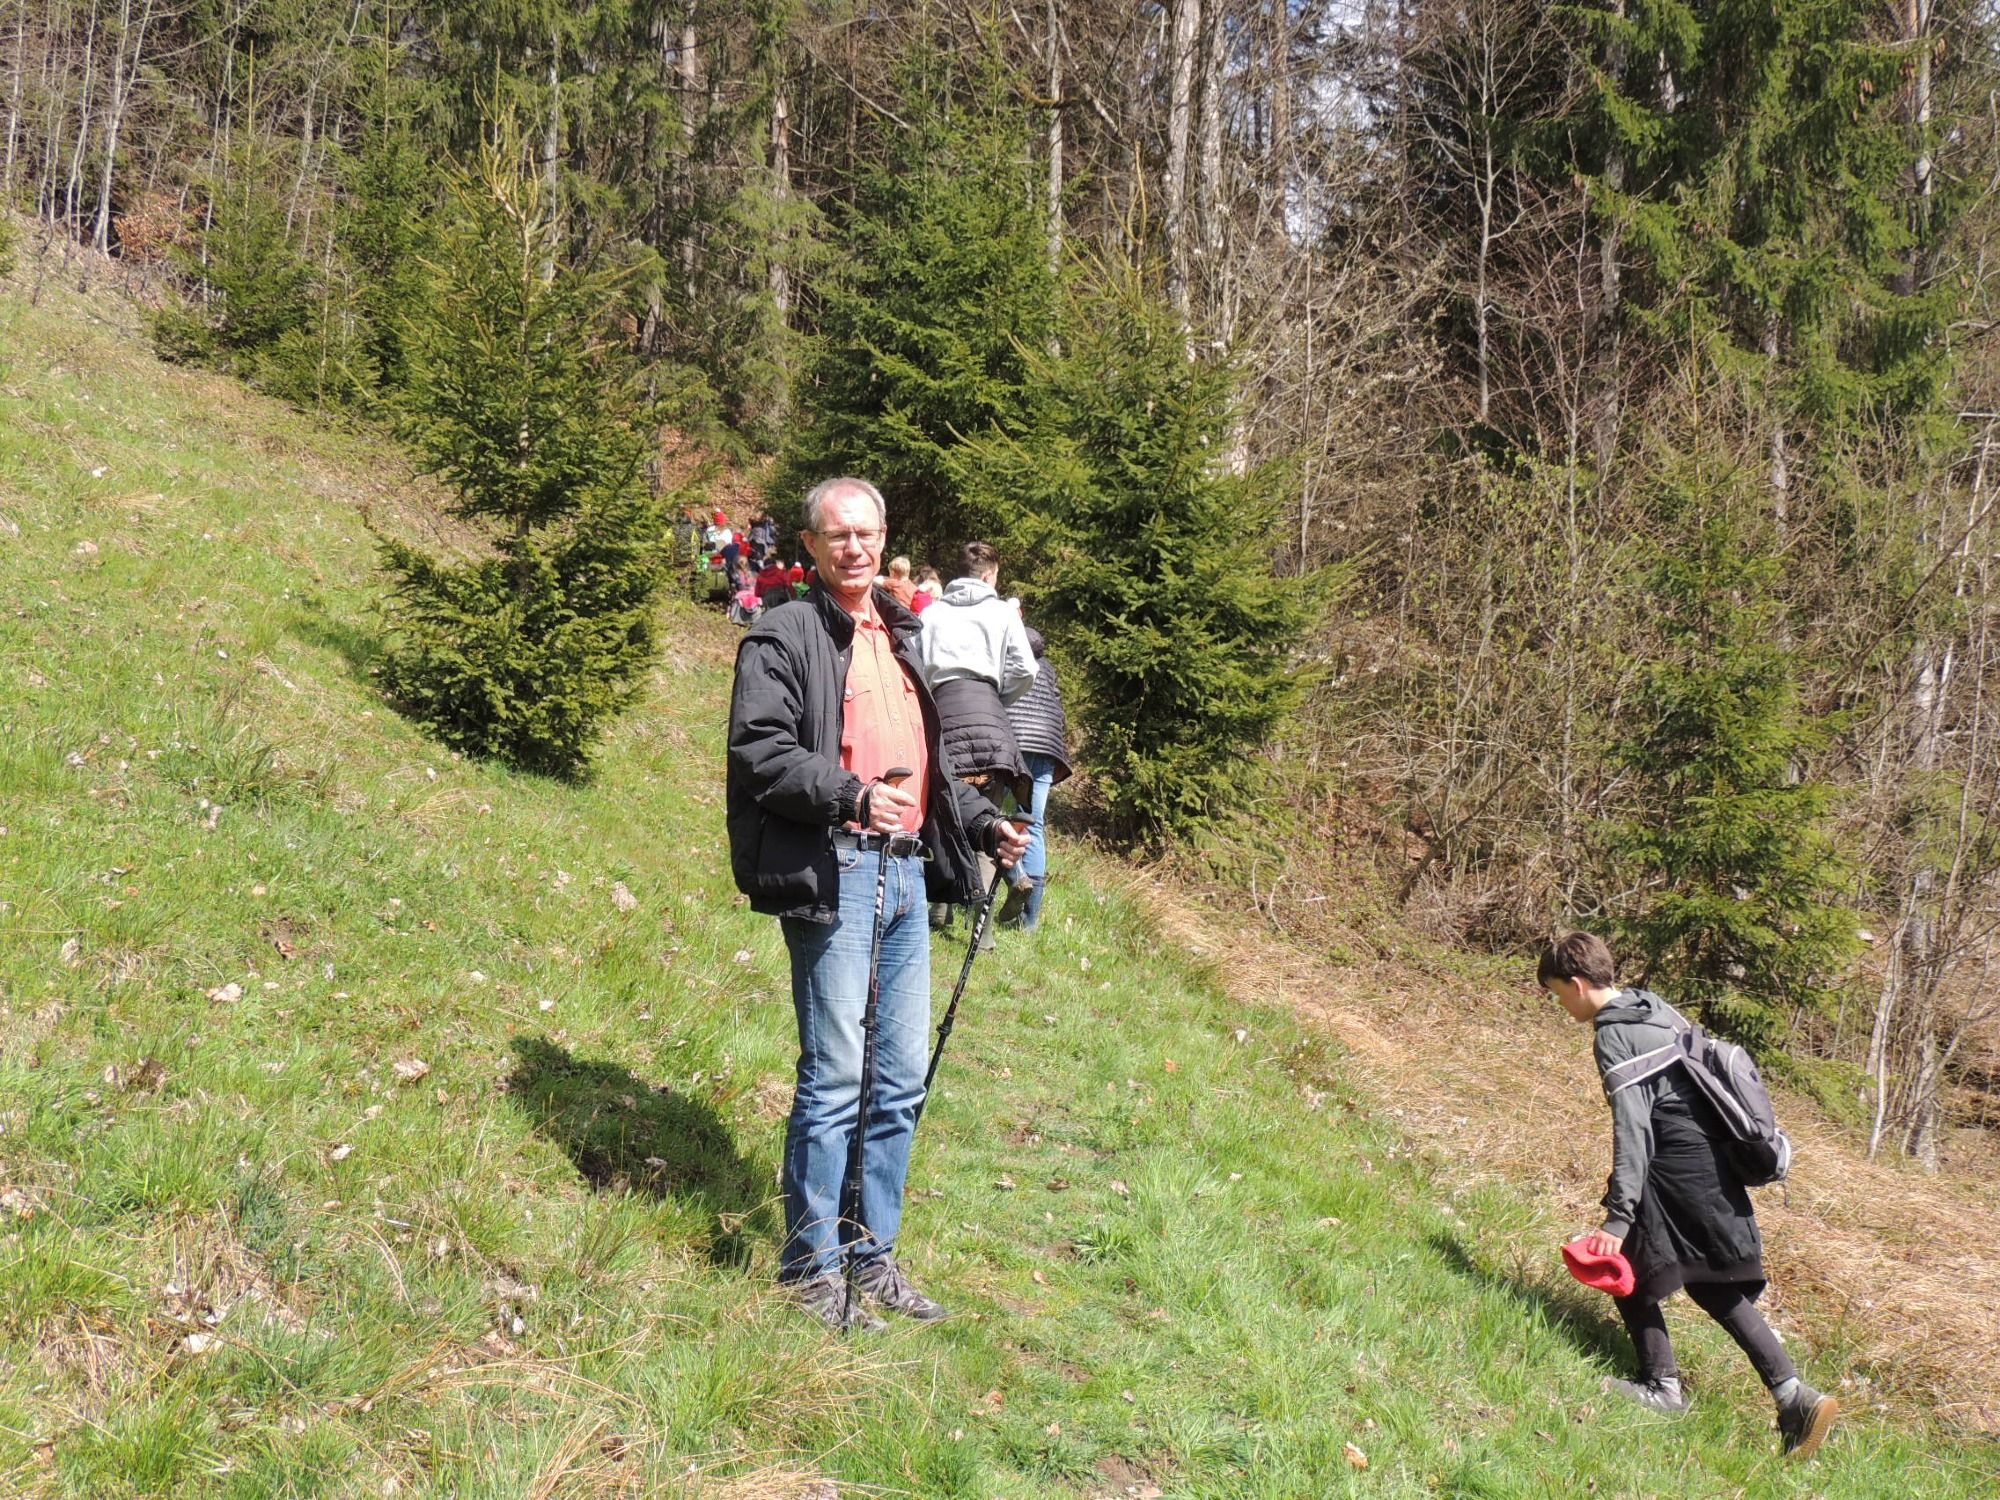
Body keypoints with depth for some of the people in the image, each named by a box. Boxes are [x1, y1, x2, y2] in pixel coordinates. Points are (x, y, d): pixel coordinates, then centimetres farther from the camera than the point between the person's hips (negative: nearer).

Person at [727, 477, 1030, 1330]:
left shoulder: (900, 635, 22)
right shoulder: (784, 637, -3)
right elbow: (759, 753, -15)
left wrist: (982, 824, 18)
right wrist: (853, 795, -26)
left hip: (906, 873, 8)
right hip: (832, 874, -8)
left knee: (901, 1078, 10)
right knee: (836, 1075, -7)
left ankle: (873, 1256, 21)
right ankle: (812, 1267, 4)